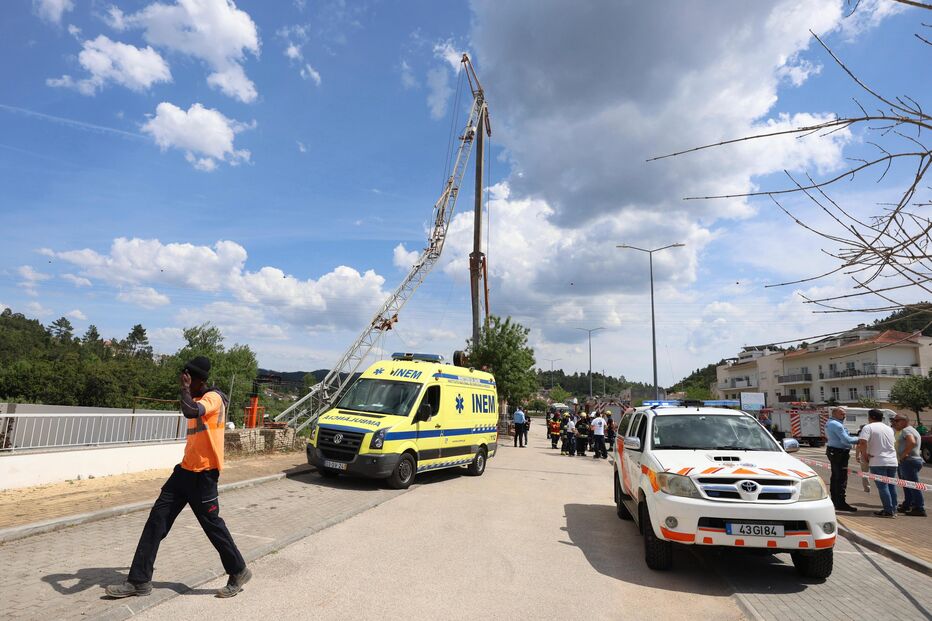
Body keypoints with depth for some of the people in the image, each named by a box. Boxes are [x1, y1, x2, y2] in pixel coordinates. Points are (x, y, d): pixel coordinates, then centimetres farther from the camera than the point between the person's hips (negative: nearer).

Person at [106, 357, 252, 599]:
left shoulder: (213, 398, -17)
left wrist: (185, 389, -21)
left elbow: (190, 412, -37)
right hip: (185, 470, 9)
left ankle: (239, 572, 19)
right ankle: (140, 581, 16)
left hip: (203, 474, -9)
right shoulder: (197, 400, 14)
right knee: (157, 519, 5)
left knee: (212, 525, 1)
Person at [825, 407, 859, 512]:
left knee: (835, 477, 17)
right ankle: (840, 503, -8)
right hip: (839, 453, -11)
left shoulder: (829, 423, 16)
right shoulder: (836, 425, -17)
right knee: (841, 478, -9)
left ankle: (834, 500, 26)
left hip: (833, 451, 11)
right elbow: (846, 440, -22)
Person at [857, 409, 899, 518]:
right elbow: (890, 444, 21)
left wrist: (865, 455, -8)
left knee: (882, 486, -3)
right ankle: (893, 510, 16)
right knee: (892, 486, 12)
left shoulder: (868, 427, -8)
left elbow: (862, 443, -22)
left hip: (878, 462, -7)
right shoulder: (889, 429, 15)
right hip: (892, 461, 7)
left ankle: (888, 511, -2)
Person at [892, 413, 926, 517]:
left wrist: (903, 454, -23)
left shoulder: (906, 430, -14)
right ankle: (906, 506, 26)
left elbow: (912, 442, -32)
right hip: (915, 460, 11)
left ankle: (919, 509, -3)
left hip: (909, 461, -11)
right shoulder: (912, 430, 20)